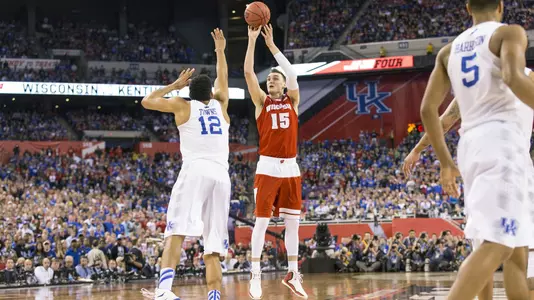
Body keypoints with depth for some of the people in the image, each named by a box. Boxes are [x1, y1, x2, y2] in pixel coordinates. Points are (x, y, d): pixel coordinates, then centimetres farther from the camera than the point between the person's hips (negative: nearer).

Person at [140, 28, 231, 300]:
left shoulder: (183, 105, 13)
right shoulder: (220, 105, 22)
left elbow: (147, 101, 23)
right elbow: (222, 79, 42)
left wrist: (175, 85, 30)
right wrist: (220, 51, 53)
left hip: (195, 171, -3)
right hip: (221, 175, 4)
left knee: (176, 232, -17)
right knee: (212, 247, 6)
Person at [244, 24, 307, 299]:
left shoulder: (292, 100, 10)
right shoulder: (262, 101, 6)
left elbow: (292, 72, -5)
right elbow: (248, 72, -5)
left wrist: (271, 44, -6)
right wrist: (252, 39, -10)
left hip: (291, 168, 3)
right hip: (267, 168, -3)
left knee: (292, 222, 5)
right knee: (261, 221, -5)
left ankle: (293, 274, 13)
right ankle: (256, 276, -1)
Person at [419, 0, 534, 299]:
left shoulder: (449, 50, 19)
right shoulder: (509, 32, 1)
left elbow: (428, 108, 13)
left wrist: (446, 162, 21)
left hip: (471, 145, 8)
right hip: (502, 139, -7)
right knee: (498, 244, -17)